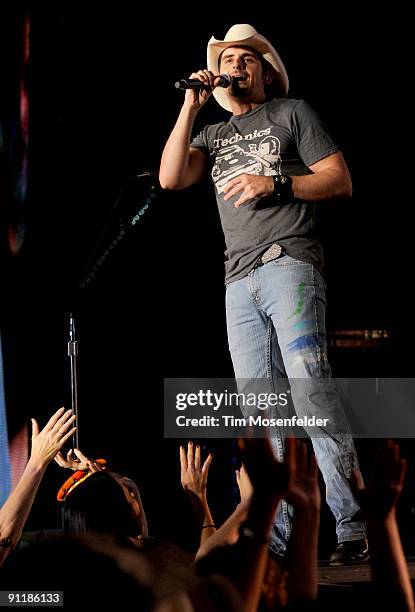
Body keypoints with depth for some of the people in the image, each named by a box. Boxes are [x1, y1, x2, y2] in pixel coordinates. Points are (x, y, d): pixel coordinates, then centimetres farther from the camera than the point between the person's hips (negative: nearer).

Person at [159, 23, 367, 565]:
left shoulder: (292, 113, 12)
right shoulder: (215, 135, 25)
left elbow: (341, 181, 4)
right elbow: (170, 178, 8)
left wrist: (276, 184, -10)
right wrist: (191, 106, 5)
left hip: (289, 263, -5)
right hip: (239, 281, 6)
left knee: (310, 390, -19)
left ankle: (352, 528, -21)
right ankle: (277, 538, -3)